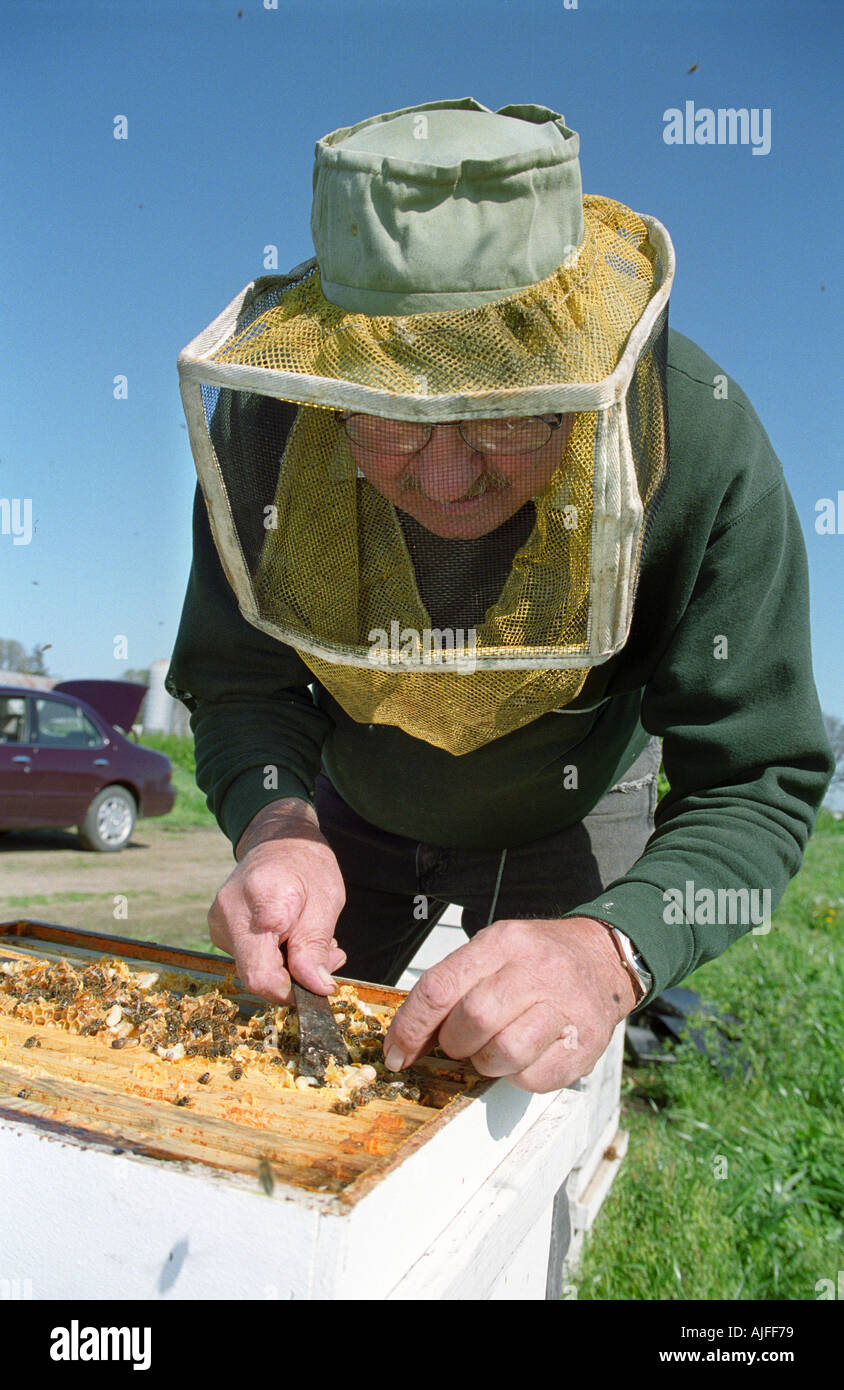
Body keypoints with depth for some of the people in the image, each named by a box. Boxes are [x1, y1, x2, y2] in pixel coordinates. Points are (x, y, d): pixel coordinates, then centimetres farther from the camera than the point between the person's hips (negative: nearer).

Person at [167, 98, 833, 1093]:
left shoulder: (700, 446, -34)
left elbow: (755, 783, -31)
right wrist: (275, 824, -40)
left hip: (568, 827, -1)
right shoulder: (263, 418, -28)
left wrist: (610, 950, -50)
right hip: (354, 812, 2)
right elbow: (239, 683, -19)